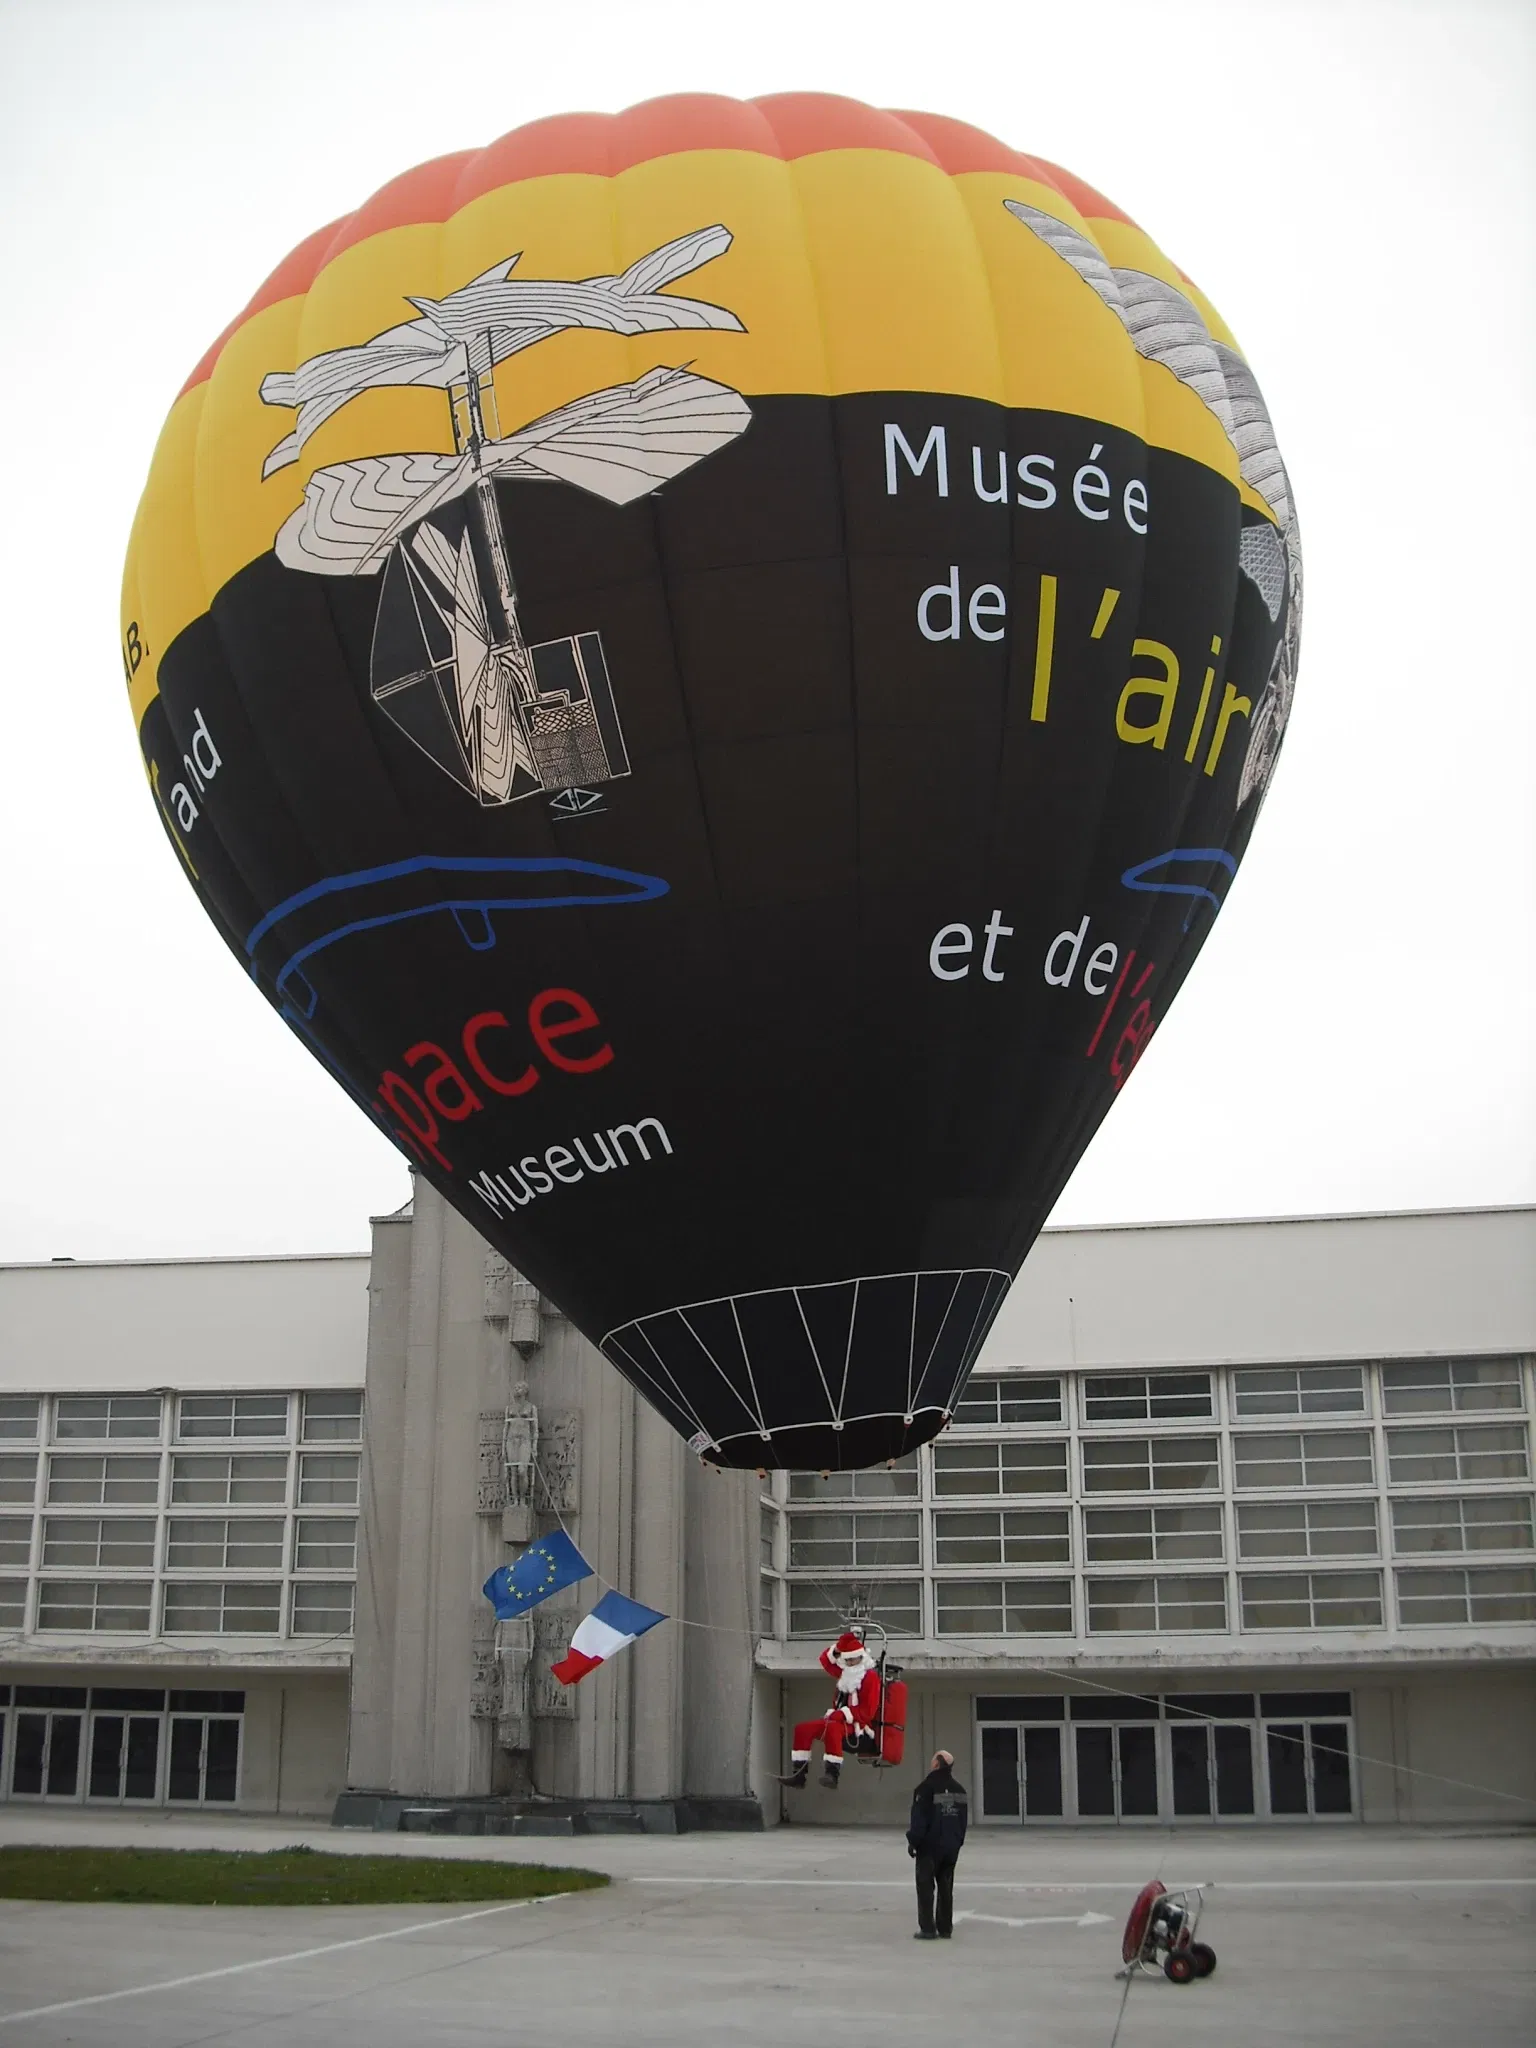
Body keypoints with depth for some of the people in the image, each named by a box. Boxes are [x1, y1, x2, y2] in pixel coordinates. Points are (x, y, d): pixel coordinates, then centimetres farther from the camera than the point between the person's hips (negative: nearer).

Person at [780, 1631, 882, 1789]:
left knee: (832, 1728, -39)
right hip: (840, 1722, 9)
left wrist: (839, 1715, -22)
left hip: (861, 1730, -9)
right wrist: (839, 1646, 5)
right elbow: (826, 1660, 24)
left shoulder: (870, 1677, -11)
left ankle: (832, 1774, -46)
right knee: (802, 1728, 0)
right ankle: (799, 1774, -7)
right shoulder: (846, 1673, 15)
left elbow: (867, 1712, -17)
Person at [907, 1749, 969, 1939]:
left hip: (930, 1845, -6)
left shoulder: (927, 1788, -15)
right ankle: (945, 1928, 14)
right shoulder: (959, 1789, 8)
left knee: (925, 1885, 0)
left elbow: (919, 1819, -16)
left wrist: (913, 1841, -7)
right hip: (952, 1846, 6)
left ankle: (927, 1929, -4)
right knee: (946, 1886, 13)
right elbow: (964, 1819, 13)